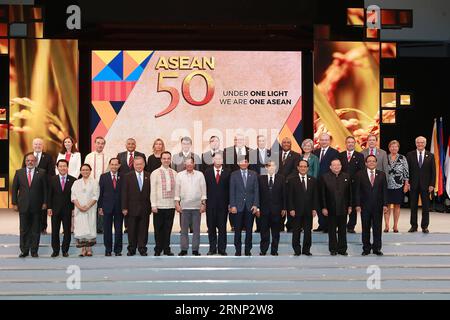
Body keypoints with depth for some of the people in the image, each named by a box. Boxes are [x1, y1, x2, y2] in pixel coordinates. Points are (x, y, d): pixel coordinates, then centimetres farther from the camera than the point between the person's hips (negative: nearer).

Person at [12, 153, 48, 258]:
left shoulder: (41, 172, 2)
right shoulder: (19, 172, 7)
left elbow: (45, 189, 2)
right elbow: (14, 189, 7)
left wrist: (44, 202, -4)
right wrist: (14, 203, 2)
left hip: (37, 206, -1)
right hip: (23, 206, 1)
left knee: (36, 230, 5)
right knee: (24, 230, 5)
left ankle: (34, 251, 13)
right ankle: (24, 250, 14)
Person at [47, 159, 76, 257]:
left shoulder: (73, 180, -1)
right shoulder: (53, 180, 4)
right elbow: (50, 194, 3)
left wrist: (74, 208, -5)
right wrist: (49, 207, -4)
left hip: (68, 210, -1)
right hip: (55, 209, 1)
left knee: (67, 231, 4)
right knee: (55, 231, 6)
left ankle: (65, 250, 16)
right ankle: (55, 250, 16)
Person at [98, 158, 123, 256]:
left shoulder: (122, 177, 3)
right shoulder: (103, 177, 5)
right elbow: (101, 192, 3)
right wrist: (100, 206, -2)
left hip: (119, 207, 0)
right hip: (107, 207, 0)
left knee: (118, 230, 5)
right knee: (107, 230, 5)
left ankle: (118, 250, 13)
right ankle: (108, 250, 14)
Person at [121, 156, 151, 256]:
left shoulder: (148, 176, 5)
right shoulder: (128, 176, 2)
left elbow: (151, 192, 4)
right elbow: (124, 193, 0)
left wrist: (151, 206, -1)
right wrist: (124, 207, -6)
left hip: (145, 208, 1)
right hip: (132, 208, -1)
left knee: (143, 230, 4)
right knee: (132, 230, 4)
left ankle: (142, 249, 13)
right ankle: (131, 249, 14)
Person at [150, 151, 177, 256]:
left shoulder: (174, 173, 9)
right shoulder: (155, 173, 1)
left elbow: (176, 189, 9)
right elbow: (152, 190, -2)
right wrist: (153, 205, -7)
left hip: (171, 205, 2)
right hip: (159, 206, -2)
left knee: (168, 229, 5)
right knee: (158, 229, 2)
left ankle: (166, 249, 13)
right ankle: (158, 250, 10)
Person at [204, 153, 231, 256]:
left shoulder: (227, 172, 2)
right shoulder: (207, 172, 6)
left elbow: (230, 188, 0)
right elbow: (204, 187, 4)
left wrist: (230, 203, -5)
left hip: (223, 204, -1)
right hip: (210, 204, 1)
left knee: (222, 227, 3)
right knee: (211, 227, 6)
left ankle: (222, 249, 10)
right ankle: (212, 249, 13)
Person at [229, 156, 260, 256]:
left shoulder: (253, 174, 8)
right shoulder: (234, 175, 5)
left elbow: (256, 191, 5)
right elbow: (232, 191, 2)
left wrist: (255, 205, -4)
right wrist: (232, 205, -6)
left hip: (250, 206, 1)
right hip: (238, 206, -1)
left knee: (249, 230, 4)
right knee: (237, 230, 2)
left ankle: (248, 250, 12)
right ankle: (238, 250, 10)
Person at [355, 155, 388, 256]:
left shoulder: (382, 175, 5)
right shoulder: (360, 175, 1)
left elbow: (384, 190, 4)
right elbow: (357, 191, -1)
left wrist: (385, 204, -3)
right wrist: (357, 204, -8)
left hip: (378, 206, 1)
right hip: (365, 206, -1)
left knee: (377, 228, 5)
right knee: (365, 228, 5)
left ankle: (377, 248, 13)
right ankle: (366, 248, 13)